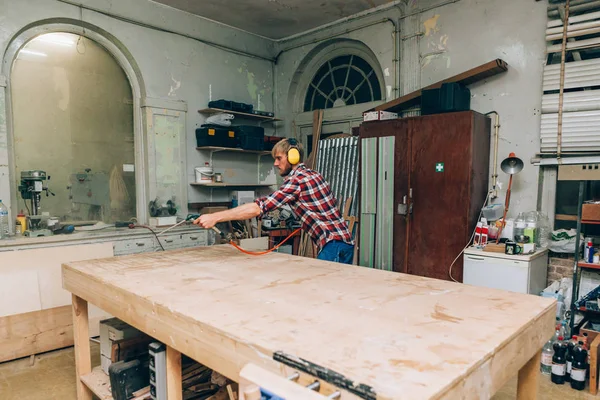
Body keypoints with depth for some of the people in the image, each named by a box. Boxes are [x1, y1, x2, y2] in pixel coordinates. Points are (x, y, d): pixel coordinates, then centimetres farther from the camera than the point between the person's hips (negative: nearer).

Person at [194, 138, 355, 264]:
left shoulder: (296, 180, -14)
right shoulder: (313, 174, 15)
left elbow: (259, 207, -23)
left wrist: (215, 217, -24)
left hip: (334, 244, -10)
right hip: (344, 242, 10)